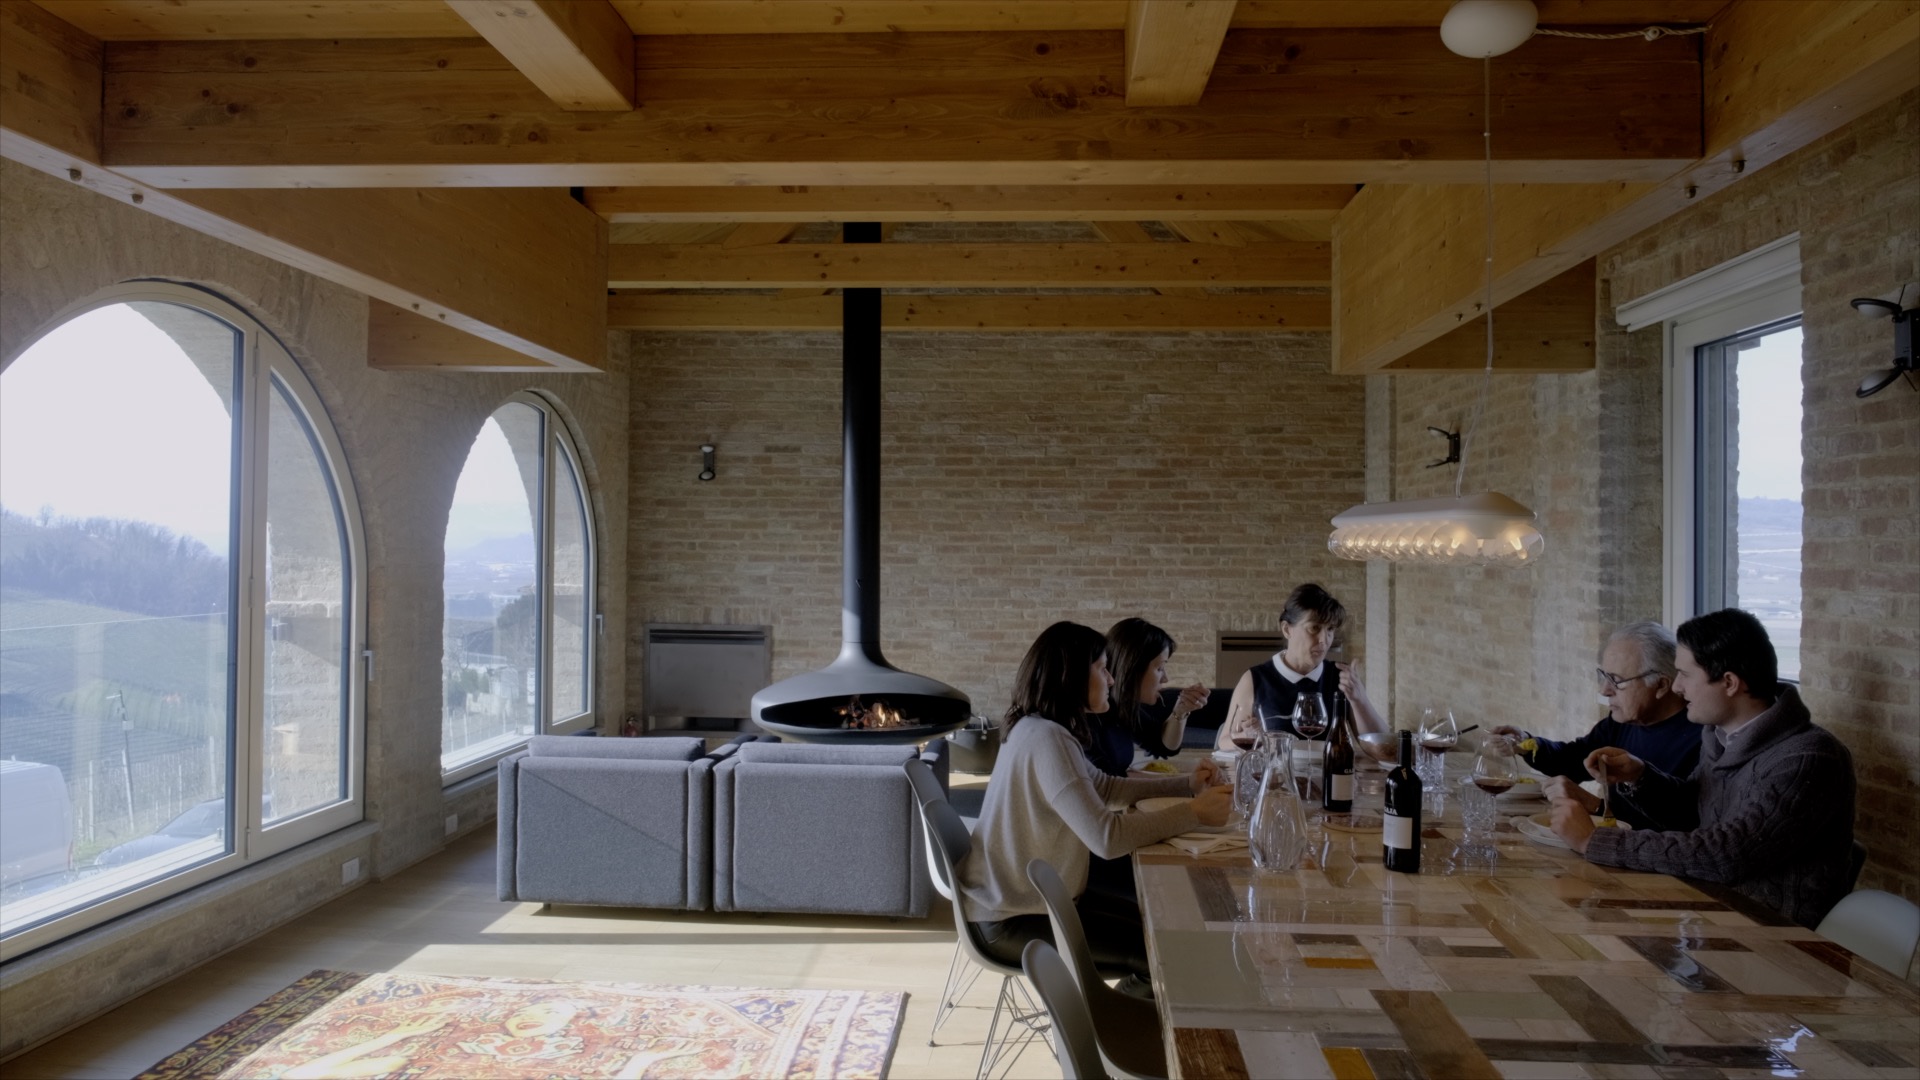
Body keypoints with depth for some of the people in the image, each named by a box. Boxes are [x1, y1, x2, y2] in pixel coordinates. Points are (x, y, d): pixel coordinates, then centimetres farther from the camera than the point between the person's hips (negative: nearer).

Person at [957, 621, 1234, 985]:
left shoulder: (1040, 730, 6)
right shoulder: (1045, 739, -25)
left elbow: (1105, 788, 17)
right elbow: (1107, 837, -32)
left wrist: (1187, 785, 6)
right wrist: (1195, 813, -22)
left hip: (1030, 897, 10)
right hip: (1012, 921, -10)